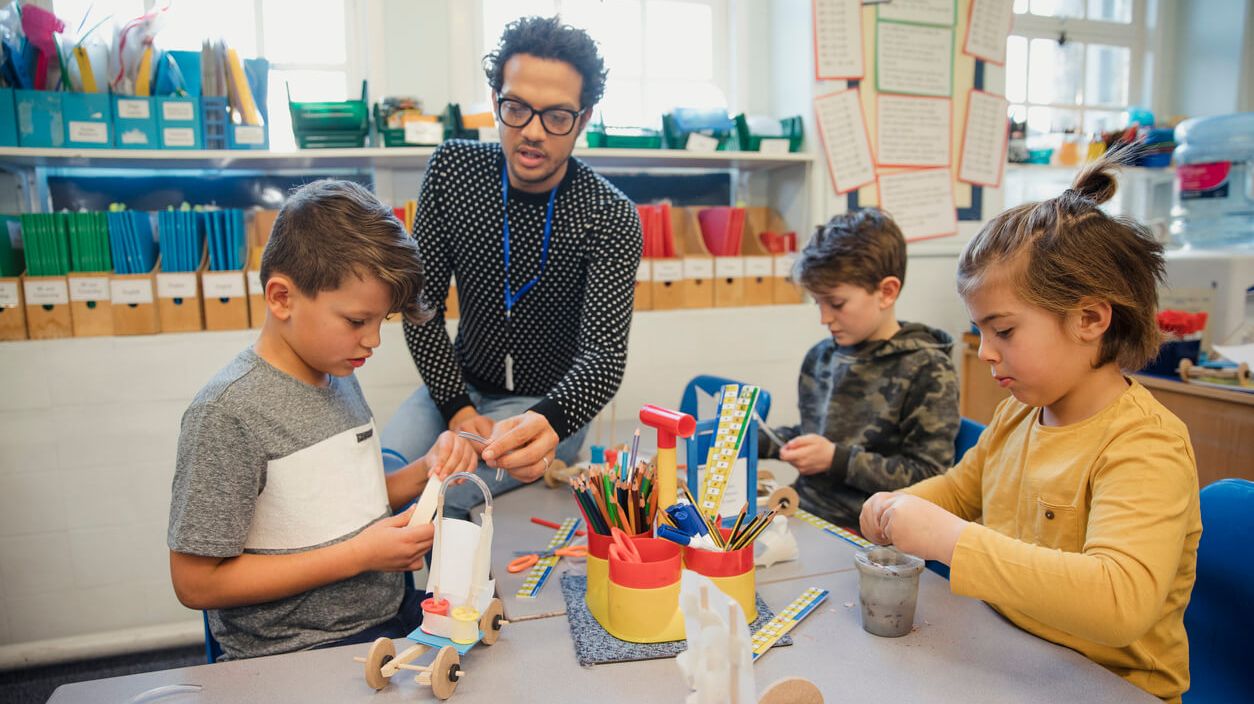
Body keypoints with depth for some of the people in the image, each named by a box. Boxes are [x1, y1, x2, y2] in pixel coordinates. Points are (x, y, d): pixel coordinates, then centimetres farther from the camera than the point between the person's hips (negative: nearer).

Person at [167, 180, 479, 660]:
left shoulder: (338, 378, 5)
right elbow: (197, 583, -16)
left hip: (390, 613, 7)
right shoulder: (227, 412, -18)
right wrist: (359, 555, -18)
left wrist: (425, 472, -3)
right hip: (293, 653, -7)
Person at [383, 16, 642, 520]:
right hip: (460, 385, 4)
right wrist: (456, 409, -15)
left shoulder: (610, 218, -19)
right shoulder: (452, 169, -9)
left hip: (550, 402, -3)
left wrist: (547, 423, -49)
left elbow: (604, 354, -27)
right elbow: (422, 302, -5)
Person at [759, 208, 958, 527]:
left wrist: (837, 459, -16)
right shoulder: (820, 357, 12)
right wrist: (755, 440, 10)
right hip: (803, 513, 7)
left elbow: (928, 477, -11)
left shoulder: (927, 369, -8)